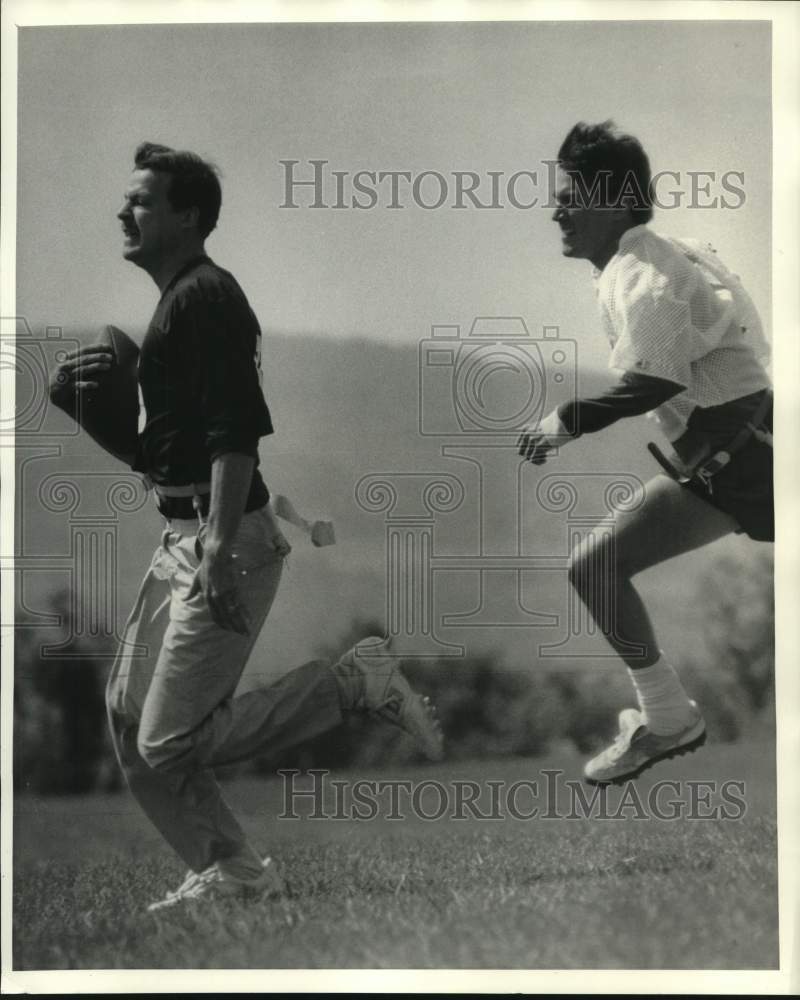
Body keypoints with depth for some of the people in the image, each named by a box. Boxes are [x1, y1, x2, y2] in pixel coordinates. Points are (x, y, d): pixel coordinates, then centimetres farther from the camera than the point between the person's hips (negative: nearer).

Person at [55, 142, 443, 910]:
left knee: (170, 742, -10)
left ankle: (357, 682, -1)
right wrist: (102, 388, 9)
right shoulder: (177, 300, 18)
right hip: (179, 538, 10)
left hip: (226, 541, -10)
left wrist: (219, 550, -28)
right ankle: (231, 870, 16)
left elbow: (237, 430, -23)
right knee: (129, 718, 9)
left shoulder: (205, 297, -14)